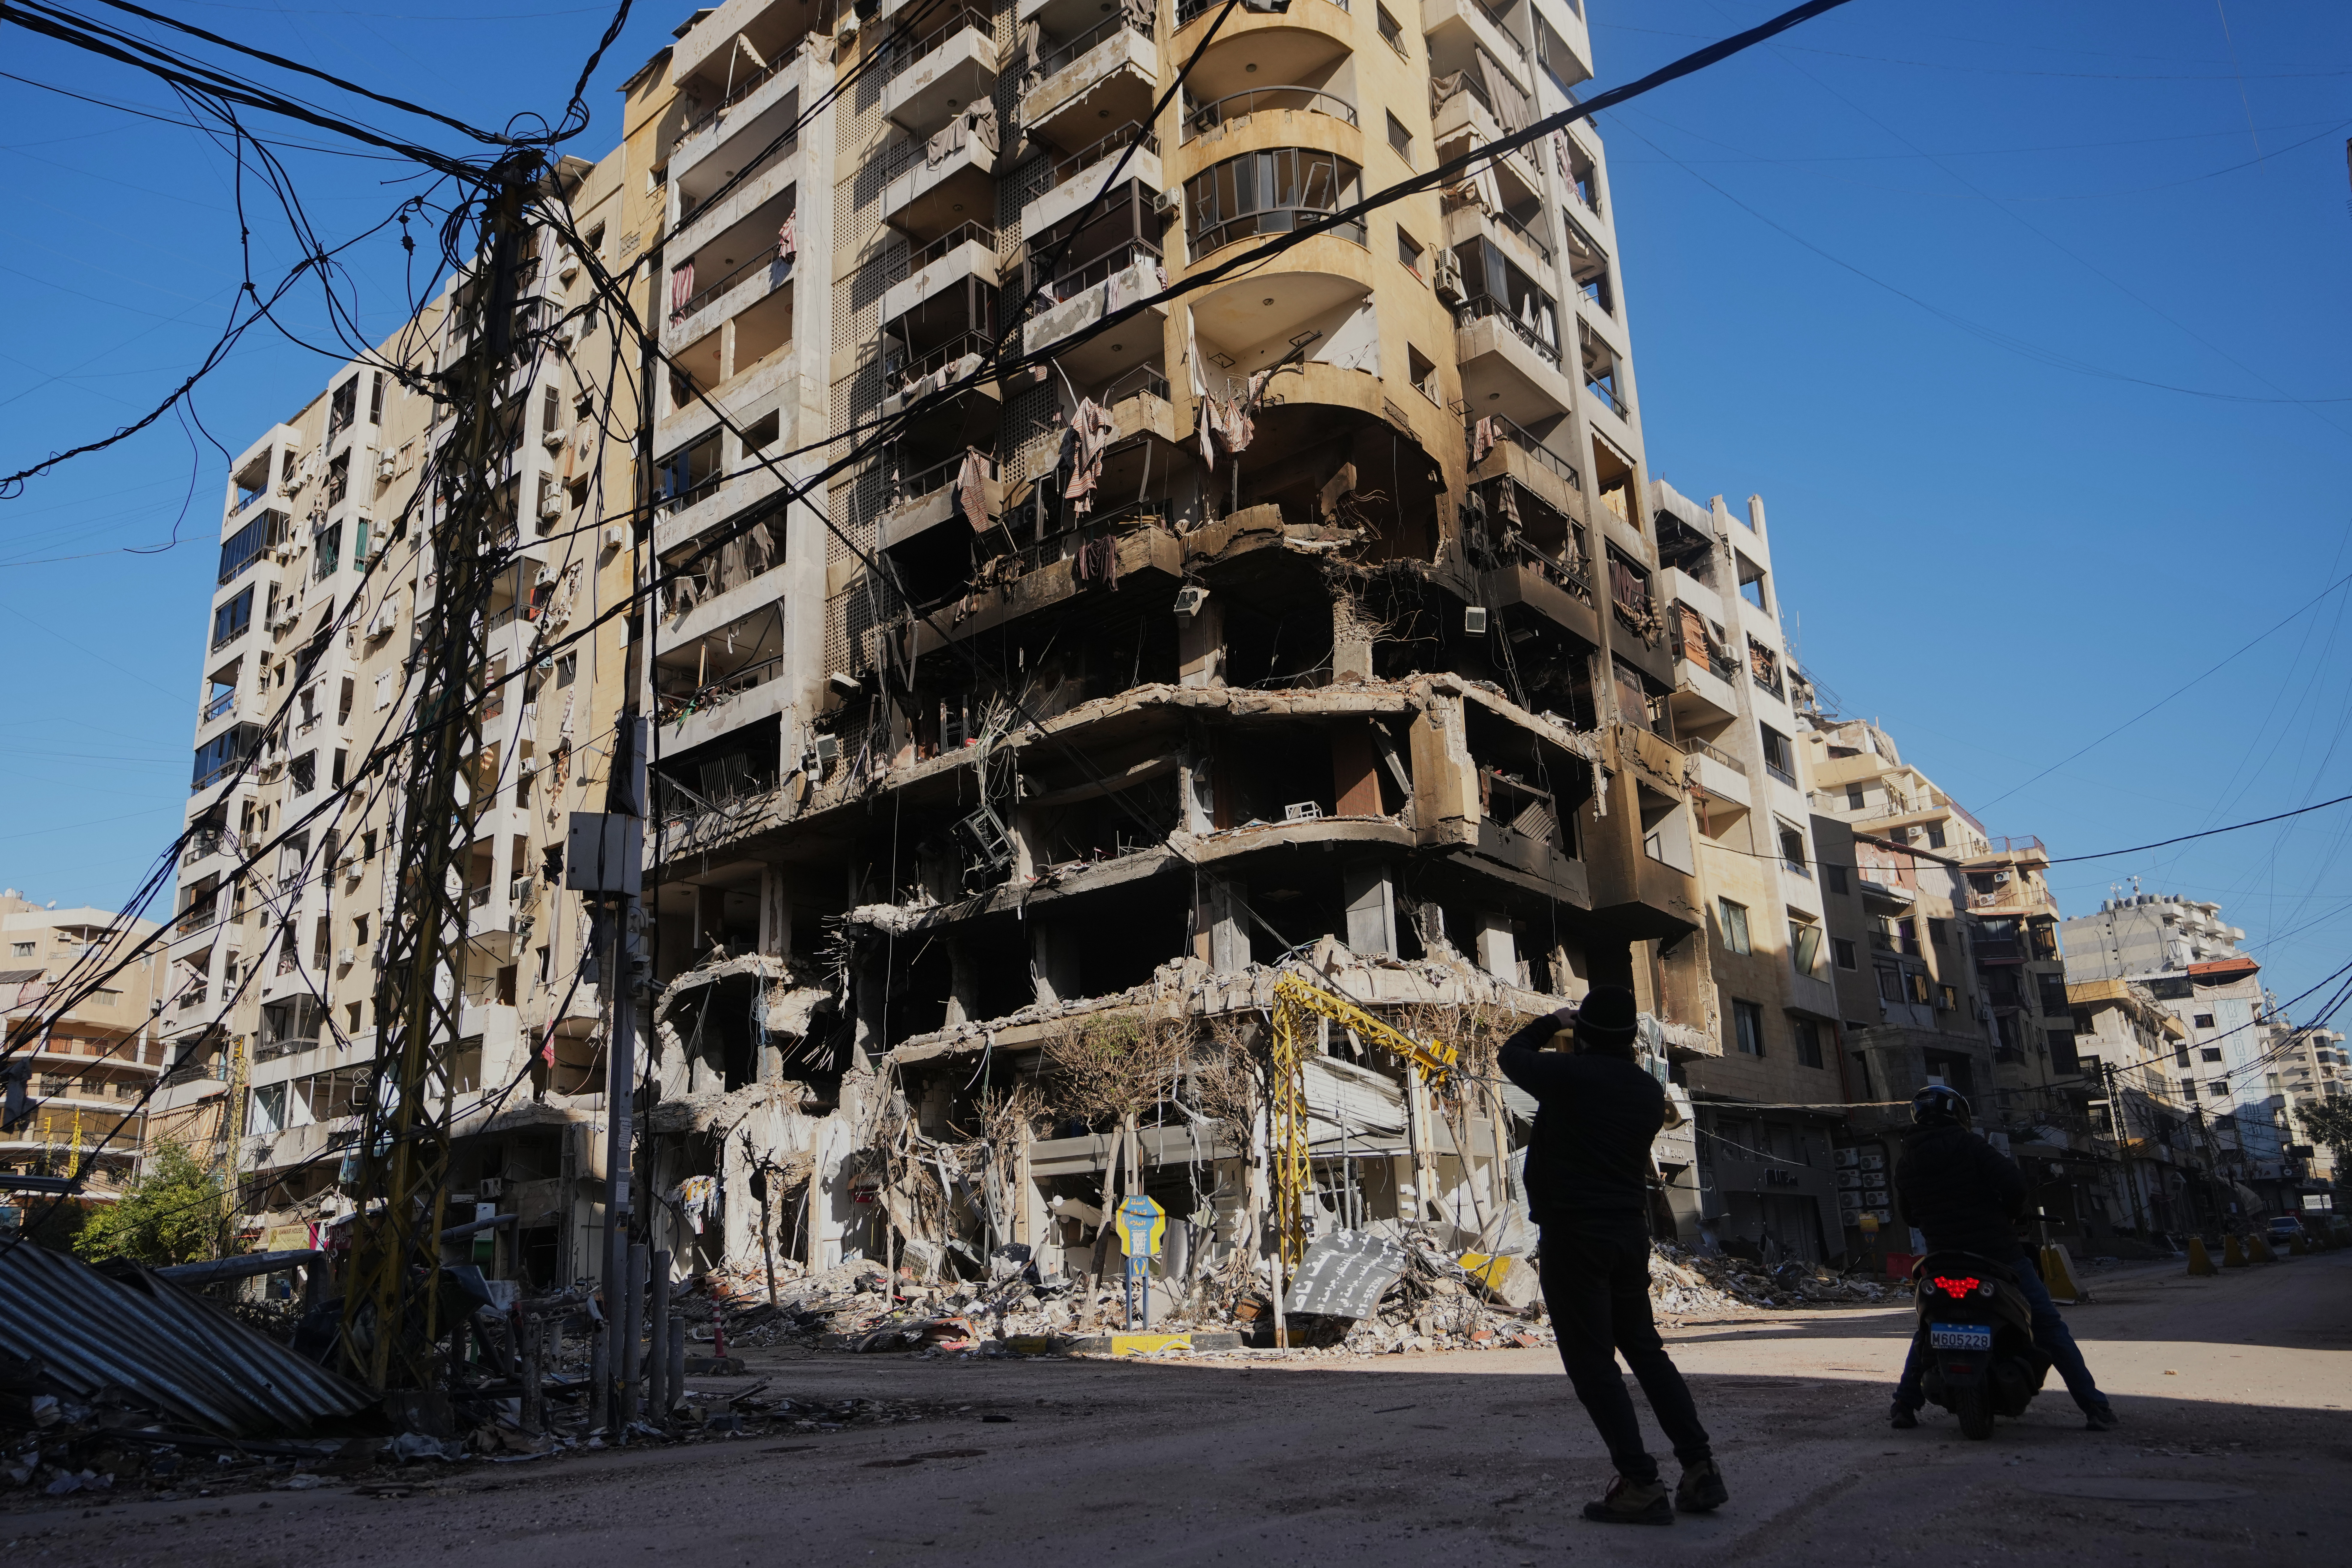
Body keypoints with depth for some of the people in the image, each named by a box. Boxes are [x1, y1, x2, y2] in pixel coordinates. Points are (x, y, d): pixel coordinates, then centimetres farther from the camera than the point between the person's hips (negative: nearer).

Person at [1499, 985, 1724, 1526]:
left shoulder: (1570, 1074, -13)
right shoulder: (1650, 1090, 5)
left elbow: (1512, 1055, 3)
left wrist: (1552, 1023, 21)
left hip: (1573, 1234, -7)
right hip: (1630, 1233, 7)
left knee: (1592, 1360, -2)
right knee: (1645, 1349, 18)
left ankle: (1641, 1485, -4)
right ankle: (1700, 1467, 14)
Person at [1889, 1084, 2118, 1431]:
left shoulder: (1905, 1164, 6)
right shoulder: (1969, 1146, -7)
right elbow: (2013, 1181, -16)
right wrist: (2009, 1214, 3)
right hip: (1999, 1255, -3)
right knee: (2049, 1325, 7)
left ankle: (1905, 1404, 13)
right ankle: (2095, 1407, 5)